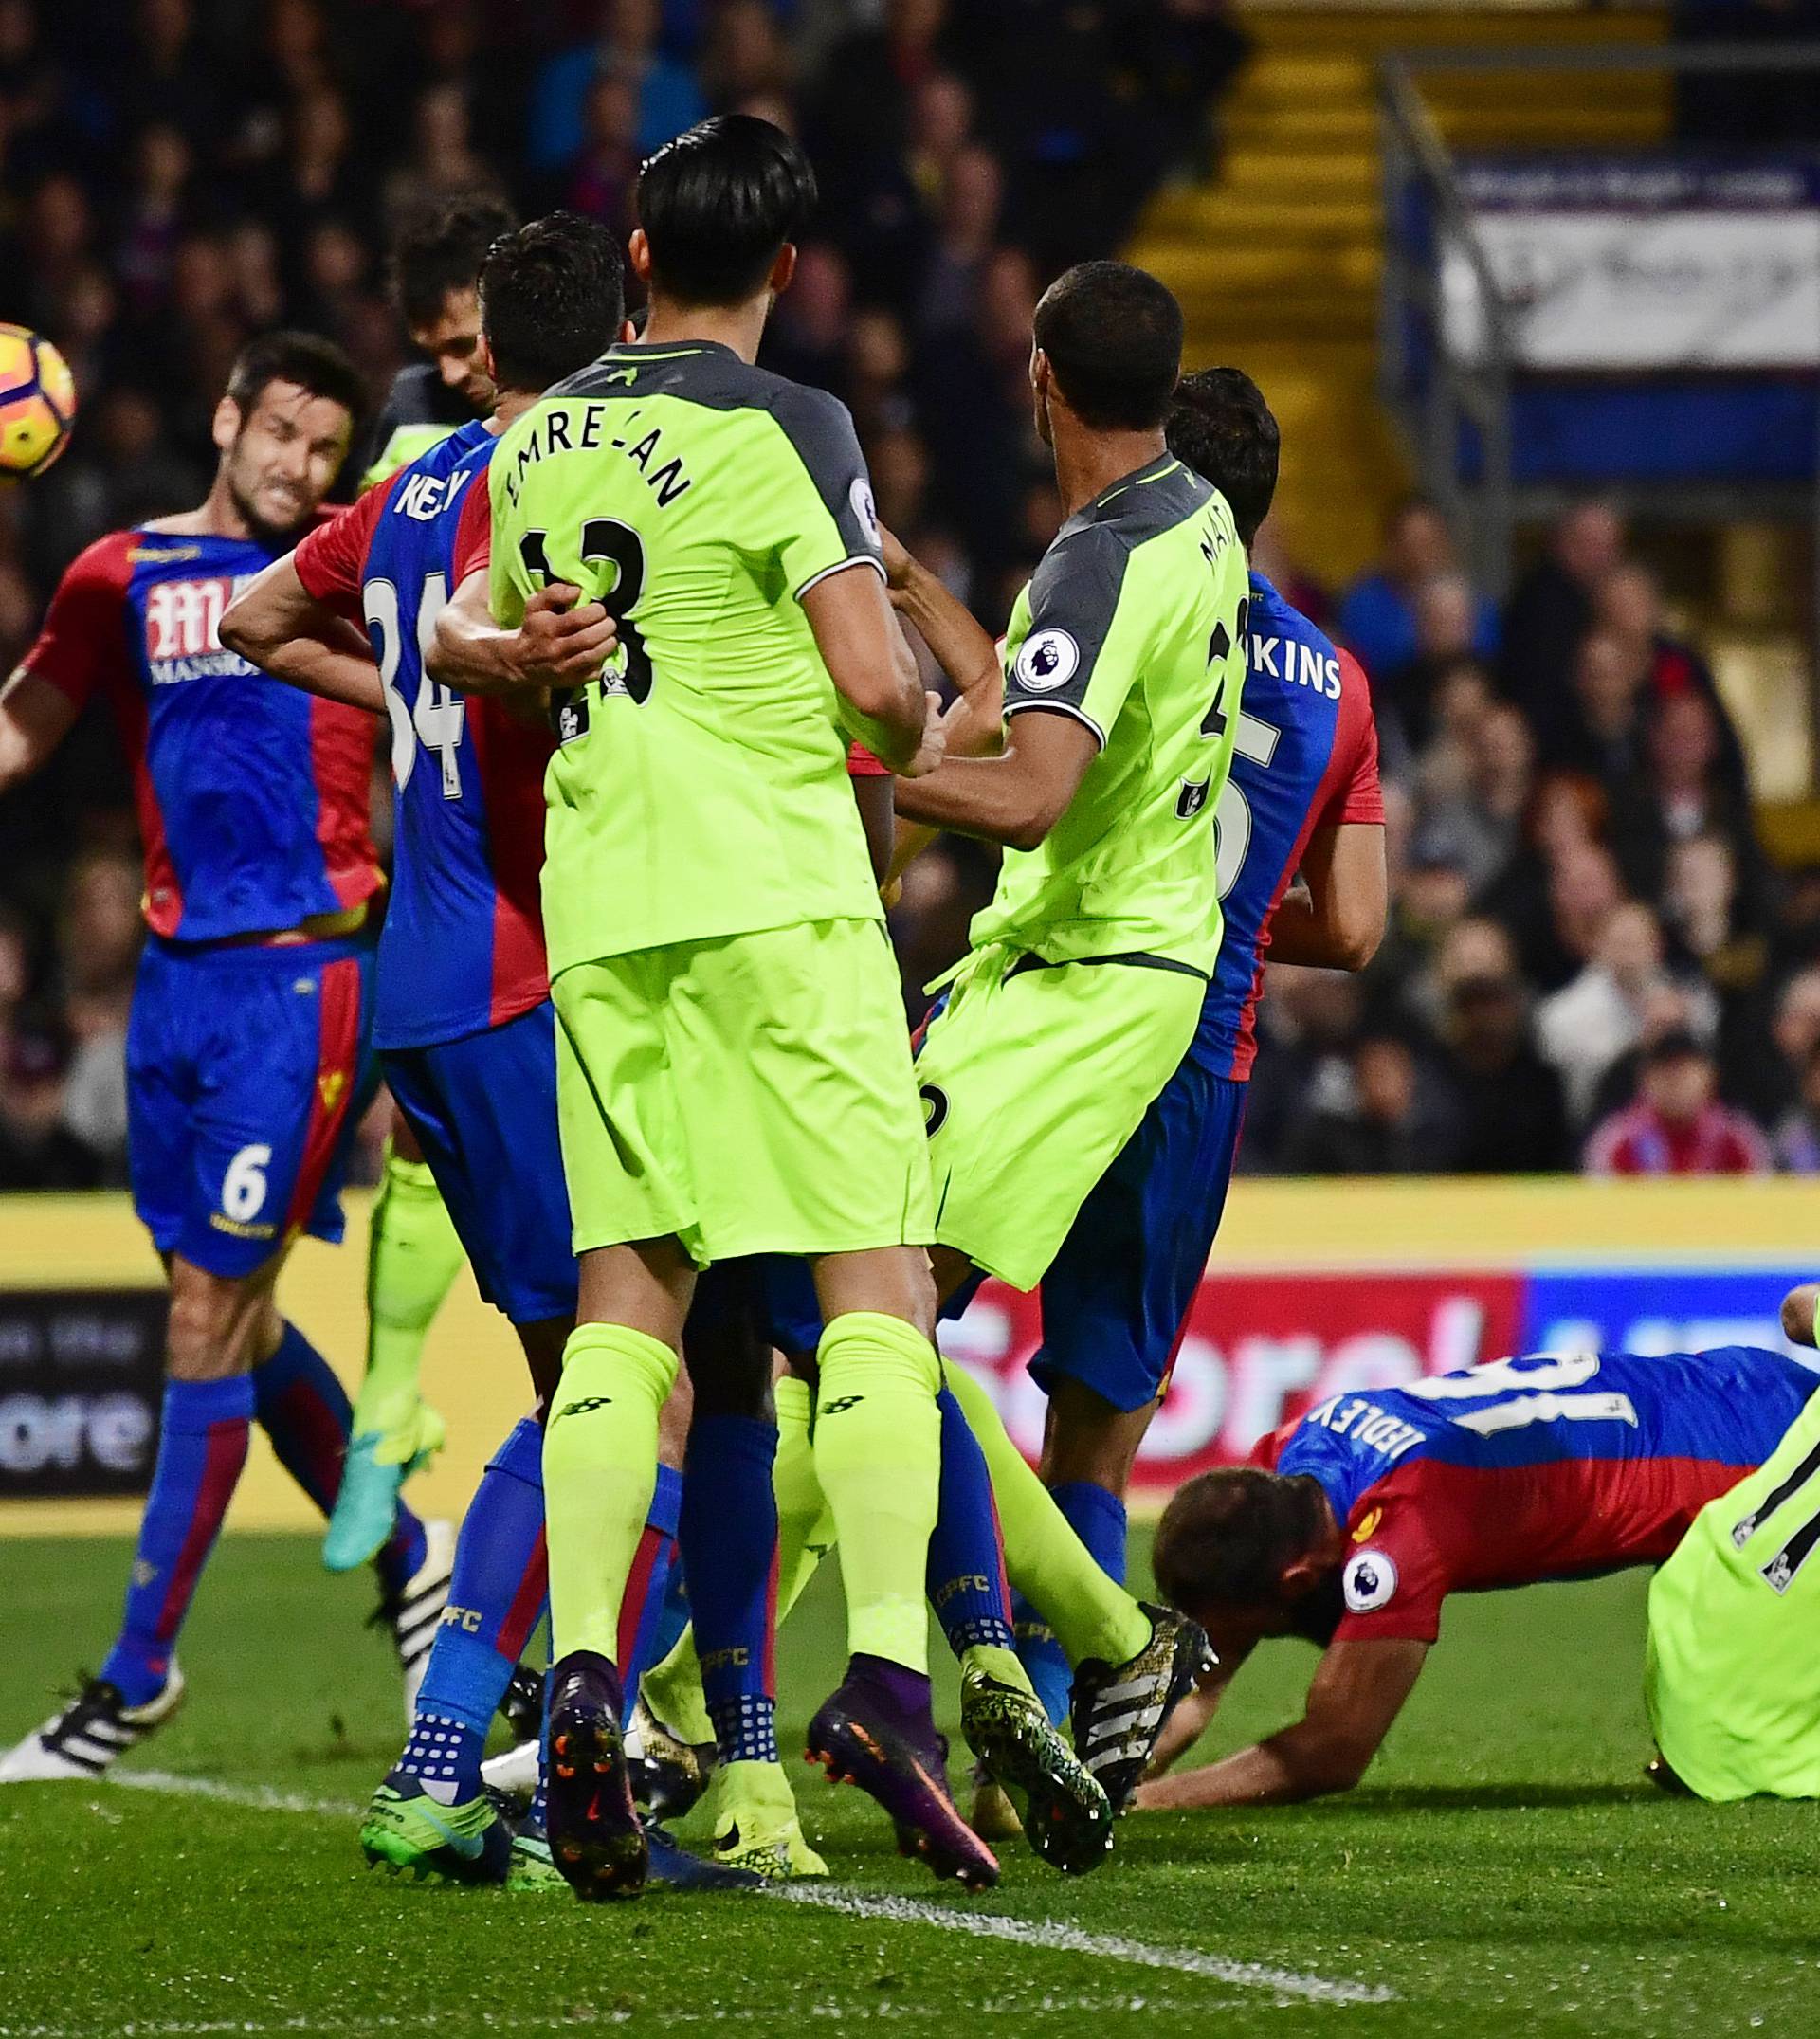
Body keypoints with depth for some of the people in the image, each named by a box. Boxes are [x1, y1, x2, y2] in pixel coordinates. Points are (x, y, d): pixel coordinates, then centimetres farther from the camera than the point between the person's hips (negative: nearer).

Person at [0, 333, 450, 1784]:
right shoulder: (126, 574, 11)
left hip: (305, 969, -5)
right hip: (178, 969, 5)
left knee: (213, 1313, -7)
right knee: (230, 1318, 12)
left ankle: (140, 1670, 0)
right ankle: (409, 1555, 34)